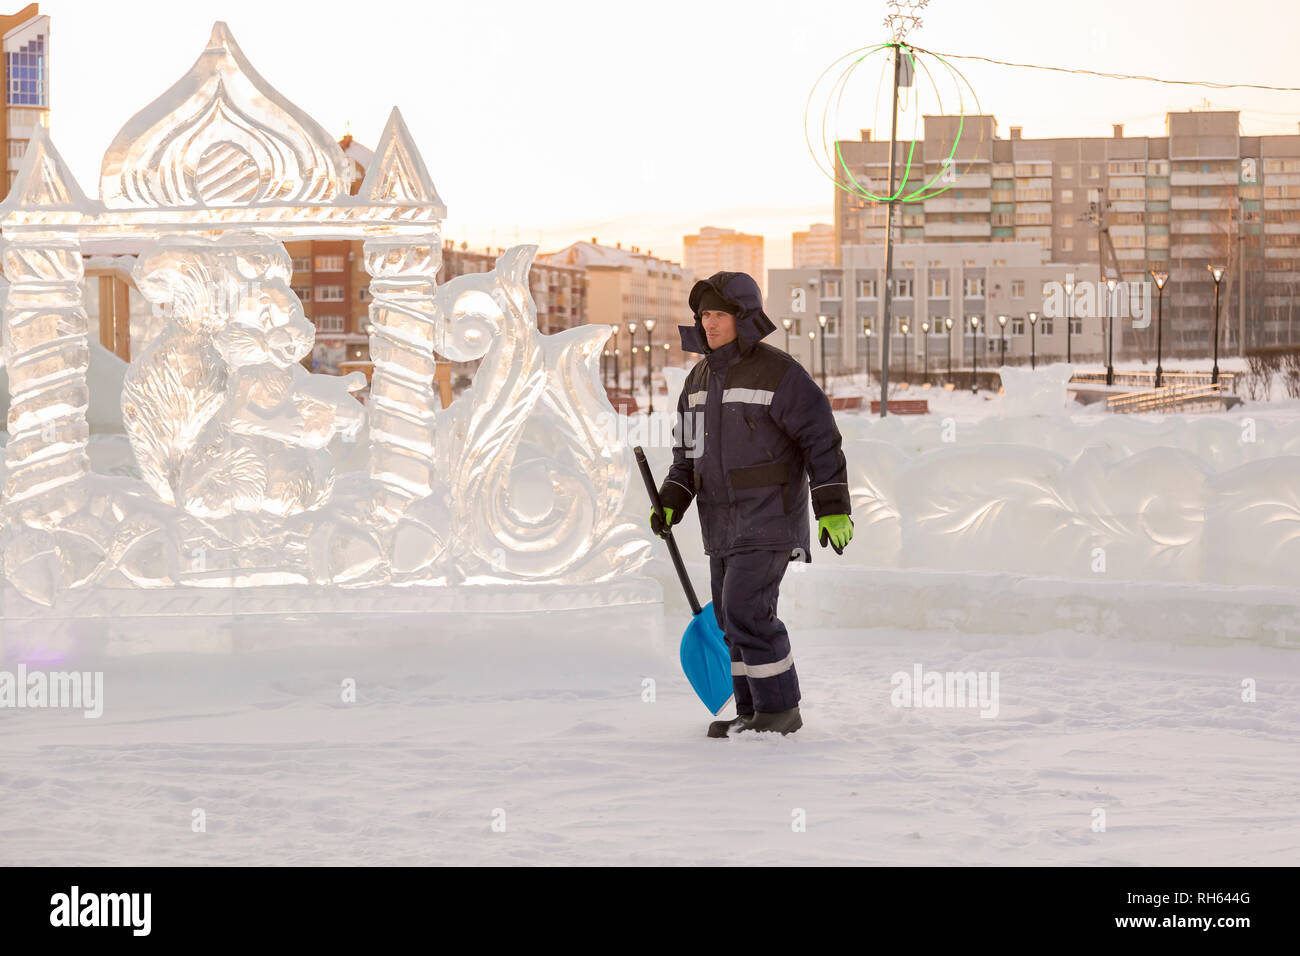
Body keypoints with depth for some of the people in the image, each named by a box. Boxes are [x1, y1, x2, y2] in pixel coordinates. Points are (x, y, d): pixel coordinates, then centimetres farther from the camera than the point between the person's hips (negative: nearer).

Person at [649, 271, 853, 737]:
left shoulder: (779, 374, -11)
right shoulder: (700, 379, 12)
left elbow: (821, 439, -11)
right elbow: (688, 451, 20)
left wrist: (833, 508, -15)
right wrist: (671, 503, 6)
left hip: (768, 516, -8)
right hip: (722, 520, 8)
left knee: (745, 611, -14)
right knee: (732, 618, 8)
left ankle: (780, 710, -4)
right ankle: (752, 713, 17)